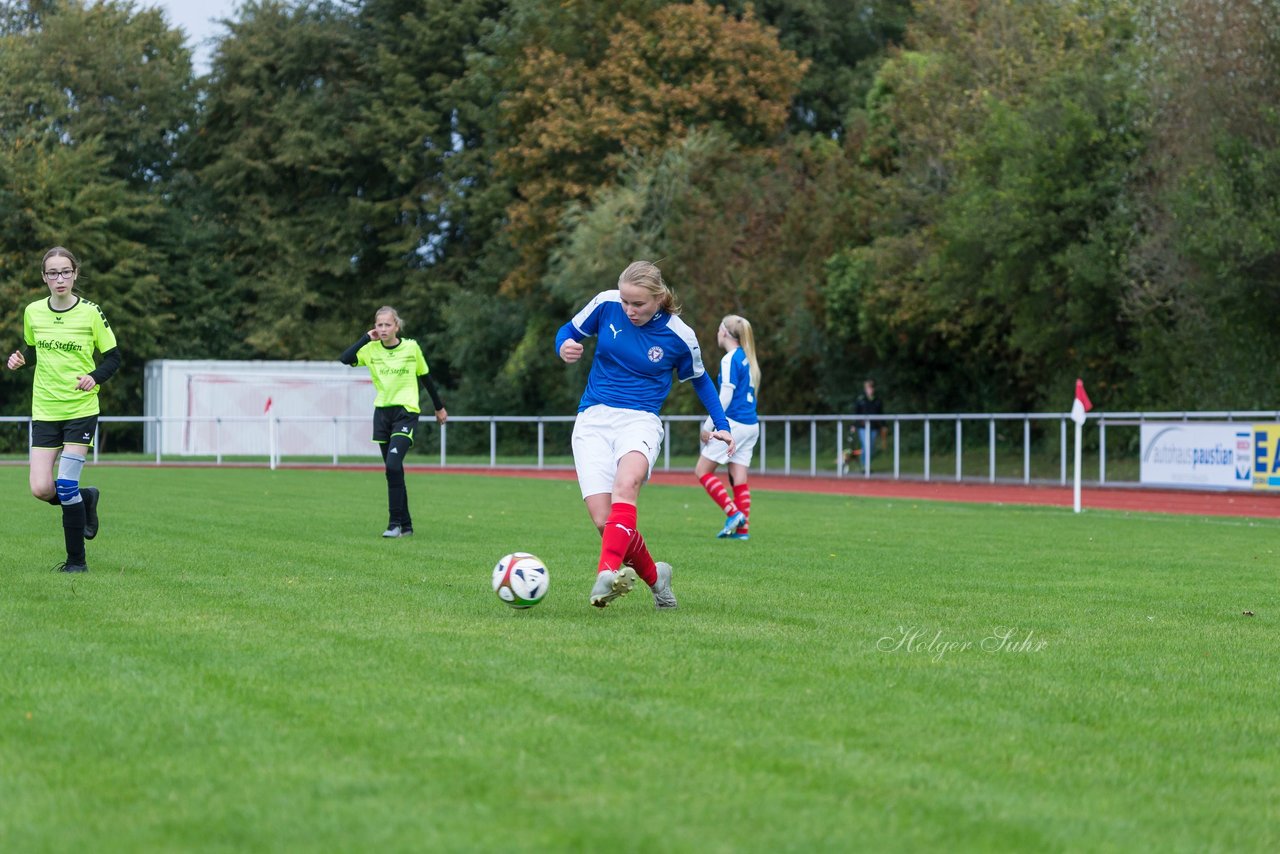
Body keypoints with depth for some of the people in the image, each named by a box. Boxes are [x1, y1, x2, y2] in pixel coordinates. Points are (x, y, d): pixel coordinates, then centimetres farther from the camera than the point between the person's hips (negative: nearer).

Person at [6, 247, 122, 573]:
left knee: (66, 487, -11)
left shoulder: (90, 313, -6)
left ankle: (77, 560, 3)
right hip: (44, 411, 4)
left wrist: (95, 377, -18)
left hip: (81, 409, -3)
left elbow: (113, 357, 1)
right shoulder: (33, 312, 4)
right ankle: (85, 499, 25)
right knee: (41, 490, -8)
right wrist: (19, 359, -2)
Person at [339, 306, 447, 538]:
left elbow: (425, 378, 10)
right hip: (382, 412, 4)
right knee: (393, 471, 7)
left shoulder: (411, 347, -3)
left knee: (393, 464, -20)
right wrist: (366, 338, -11)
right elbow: (343, 361, -16)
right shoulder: (371, 349, 0)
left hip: (406, 412, -4)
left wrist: (439, 407, 17)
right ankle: (406, 525, 16)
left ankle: (396, 522, -13)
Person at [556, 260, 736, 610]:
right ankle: (654, 575, 14)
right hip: (592, 420, 2)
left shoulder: (680, 336, -3)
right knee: (604, 521, -13)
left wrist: (722, 425, 11)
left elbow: (699, 380, 16)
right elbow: (568, 331, 14)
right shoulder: (606, 304, -2)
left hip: (640, 420, -2)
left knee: (626, 485, -37)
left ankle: (608, 572, -50)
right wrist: (564, 347, -9)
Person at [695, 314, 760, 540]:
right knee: (739, 478, 7)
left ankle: (733, 513, -10)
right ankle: (743, 528, 3)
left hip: (733, 424, -8)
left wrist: (709, 425, -11)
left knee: (702, 470, 0)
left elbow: (726, 396, -16)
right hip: (751, 425, 8)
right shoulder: (746, 358, 15)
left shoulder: (730, 360, -11)